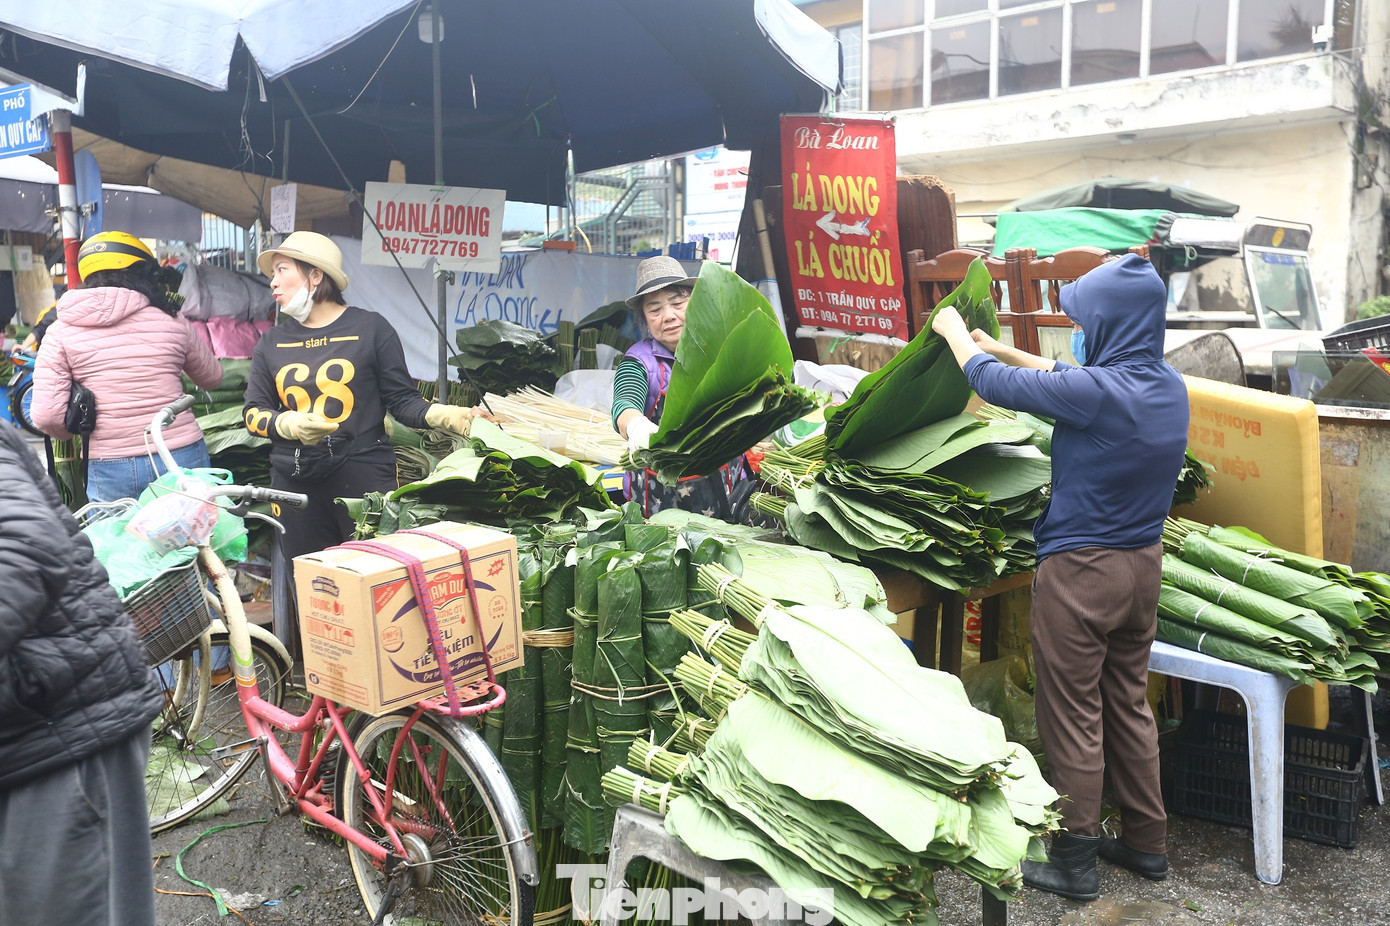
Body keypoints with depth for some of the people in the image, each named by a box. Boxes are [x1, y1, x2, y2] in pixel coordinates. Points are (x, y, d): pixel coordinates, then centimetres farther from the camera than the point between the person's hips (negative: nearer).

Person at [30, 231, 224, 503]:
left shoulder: (60, 331, -2)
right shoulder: (172, 323, 0)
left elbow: (47, 416, -8)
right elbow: (212, 377, 16)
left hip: (110, 470, 0)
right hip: (182, 459, 1)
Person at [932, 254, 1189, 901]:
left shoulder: (1099, 392, -24)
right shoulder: (1168, 386, 2)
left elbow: (995, 383, -11)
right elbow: (1063, 379, 16)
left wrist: (957, 335, 8)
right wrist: (995, 346, 21)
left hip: (1080, 570, -8)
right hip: (1143, 562, 8)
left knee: (1072, 719, 4)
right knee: (1128, 704, 20)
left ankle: (1075, 864, 16)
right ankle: (1147, 842, 33)